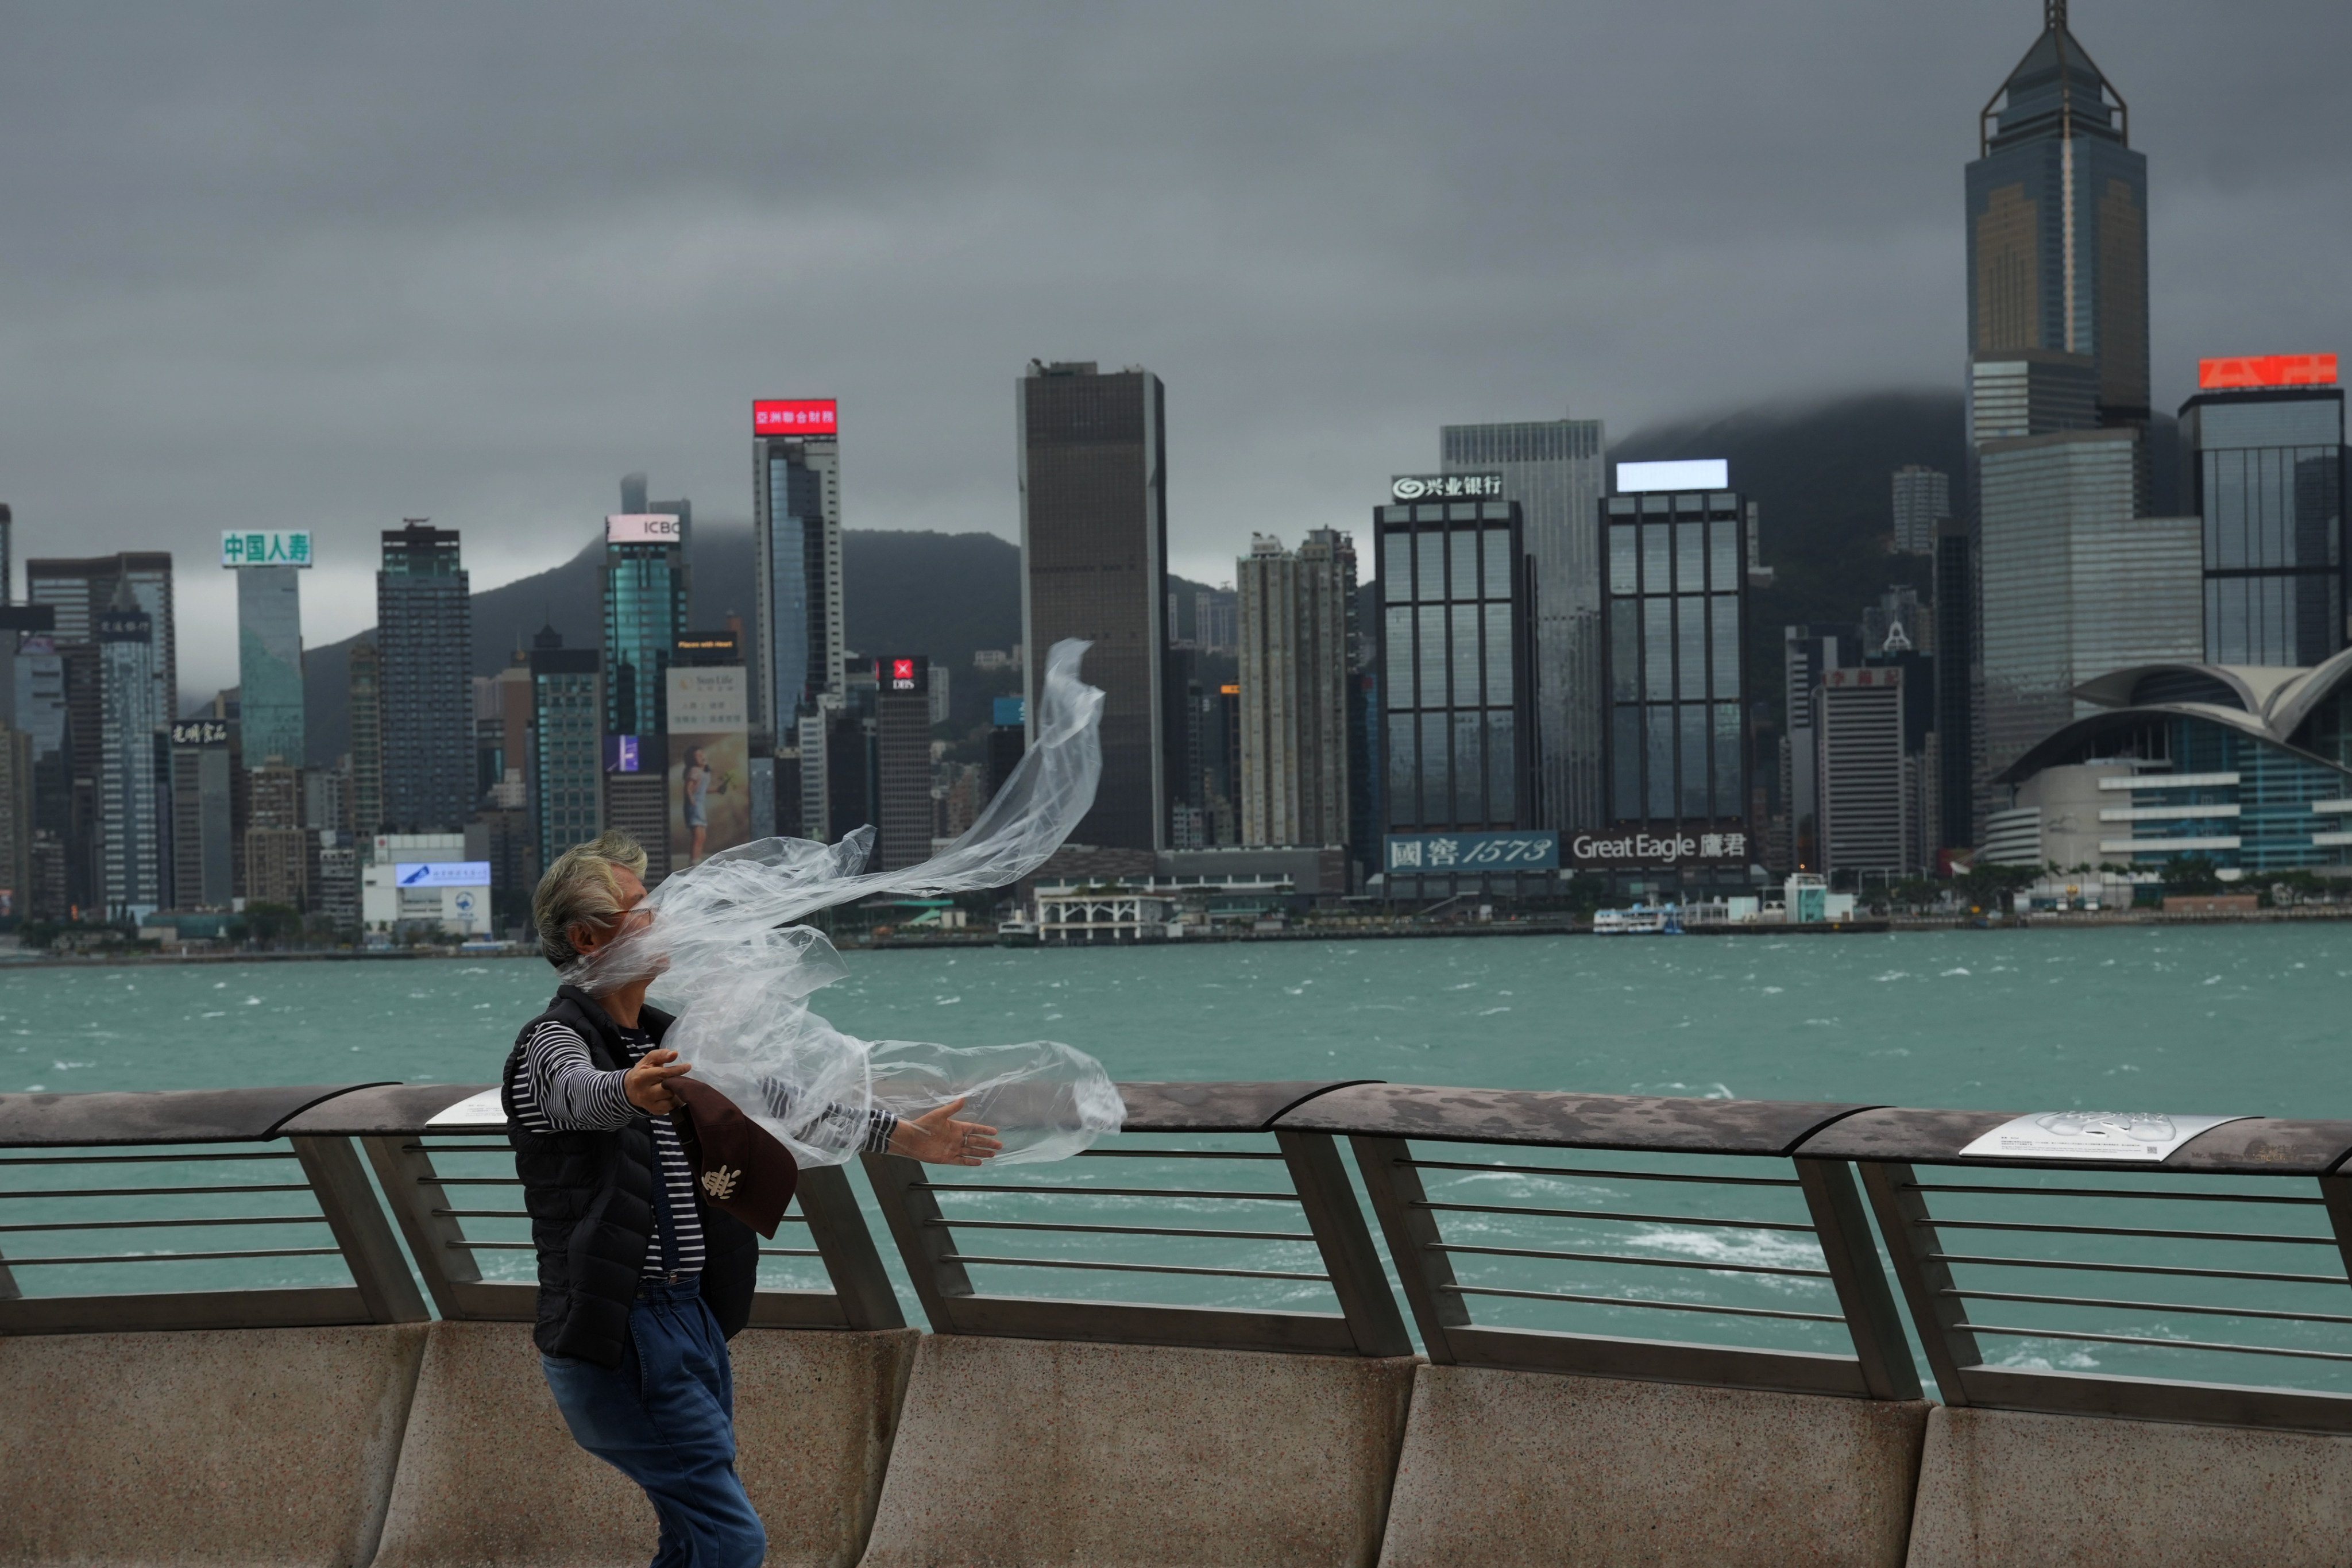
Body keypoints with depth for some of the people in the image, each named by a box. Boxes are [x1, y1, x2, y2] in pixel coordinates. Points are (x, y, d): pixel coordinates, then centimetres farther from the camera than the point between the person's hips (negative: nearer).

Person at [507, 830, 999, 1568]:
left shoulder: (666, 1044, 15)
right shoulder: (555, 1042, -13)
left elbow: (772, 1099, 22)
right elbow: (581, 1092, -37)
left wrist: (904, 1135, 22)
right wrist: (631, 1090, -60)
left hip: (692, 1316, 9)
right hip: (618, 1333, -9)